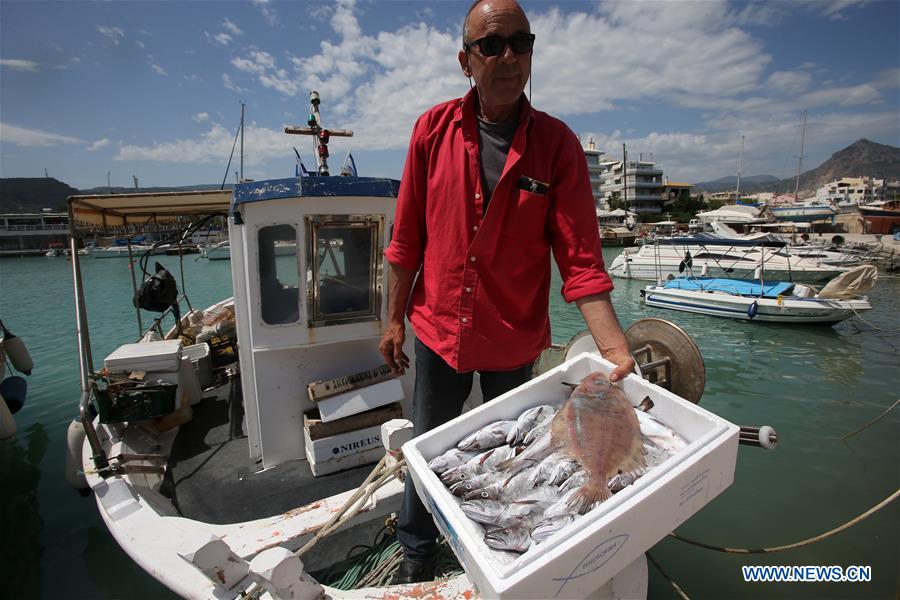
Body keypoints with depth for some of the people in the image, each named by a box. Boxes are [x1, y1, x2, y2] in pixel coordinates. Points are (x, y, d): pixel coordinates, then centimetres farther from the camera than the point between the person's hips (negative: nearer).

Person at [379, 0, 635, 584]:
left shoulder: (557, 143, -8)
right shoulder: (434, 129, -4)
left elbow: (581, 257, -12)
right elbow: (407, 239, 0)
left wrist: (616, 348, -21)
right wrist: (395, 320, 3)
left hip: (514, 342, 0)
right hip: (439, 331, 1)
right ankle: (417, 551, 47)